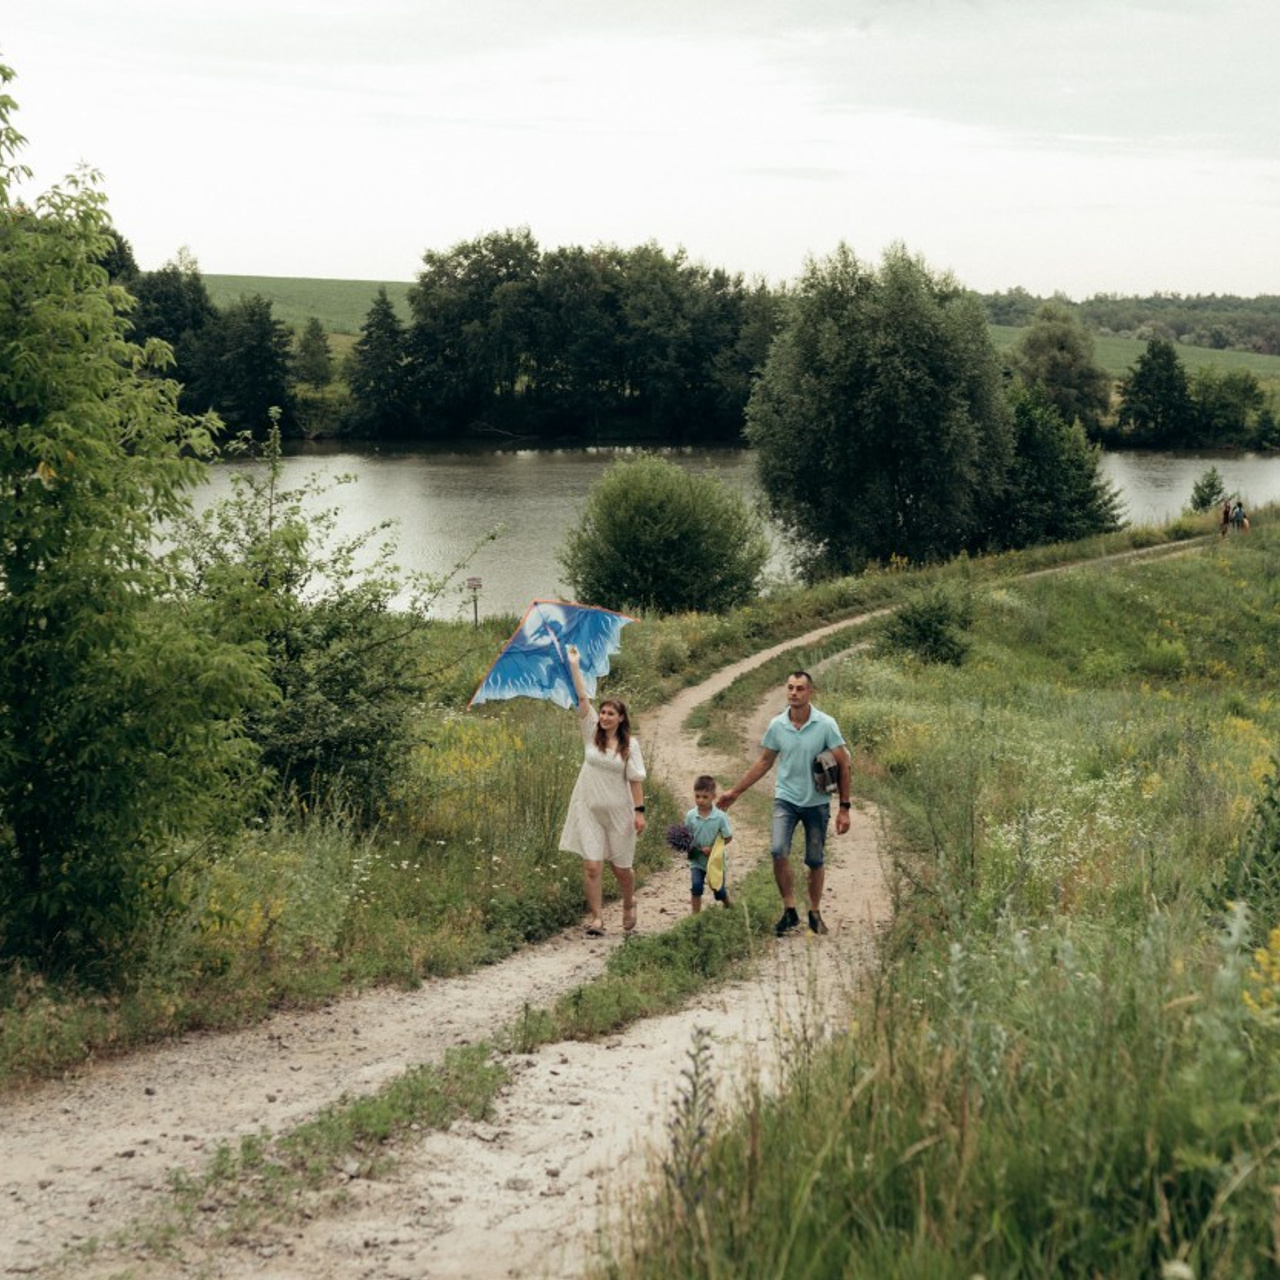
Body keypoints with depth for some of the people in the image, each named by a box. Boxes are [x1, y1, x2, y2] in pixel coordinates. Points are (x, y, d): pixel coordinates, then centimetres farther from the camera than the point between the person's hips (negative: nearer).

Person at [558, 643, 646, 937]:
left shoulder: (629, 744, -3)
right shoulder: (592, 734, 0)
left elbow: (635, 780, -2)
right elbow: (582, 698, -6)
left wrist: (639, 811, -7)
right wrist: (574, 666, -12)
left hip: (618, 813, -1)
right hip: (589, 810, 1)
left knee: (621, 868, 9)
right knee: (592, 866, -6)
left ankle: (629, 905, 38)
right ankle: (596, 918, 3)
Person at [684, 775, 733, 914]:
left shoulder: (720, 817, -17)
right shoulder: (690, 816, -10)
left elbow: (728, 837, -11)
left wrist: (712, 848, -20)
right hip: (697, 860, 1)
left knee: (719, 891, 11)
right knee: (696, 886, -17)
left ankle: (728, 906, 43)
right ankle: (695, 914, -4)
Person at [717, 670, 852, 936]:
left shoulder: (826, 725, -11)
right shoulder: (777, 725, -4)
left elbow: (842, 766, -7)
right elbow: (764, 762, 10)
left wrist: (844, 808, -10)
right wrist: (736, 791, 12)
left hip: (817, 802, -1)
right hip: (786, 798, 1)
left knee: (815, 861, 7)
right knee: (778, 851, -19)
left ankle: (815, 913, 25)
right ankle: (789, 910, -7)